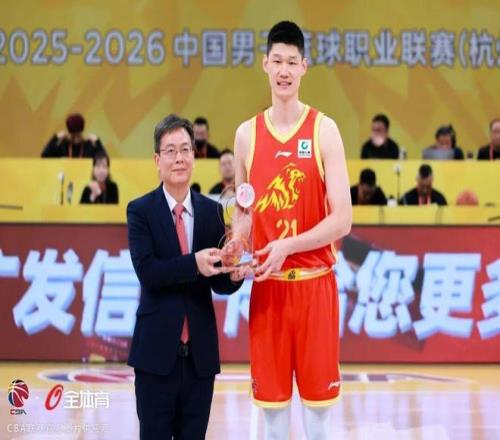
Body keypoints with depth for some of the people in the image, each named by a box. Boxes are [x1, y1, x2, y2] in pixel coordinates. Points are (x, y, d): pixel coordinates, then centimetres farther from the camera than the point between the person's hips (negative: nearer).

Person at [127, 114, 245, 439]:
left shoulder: (212, 211, 7)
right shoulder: (141, 211, -2)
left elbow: (219, 284, 5)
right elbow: (147, 272, -16)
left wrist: (233, 275, -18)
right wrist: (194, 264, -29)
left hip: (201, 349, 3)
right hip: (157, 348, -3)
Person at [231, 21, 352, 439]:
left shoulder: (324, 130, -4)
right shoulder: (247, 134, 6)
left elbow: (342, 219, -10)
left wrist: (288, 245, -21)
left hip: (315, 281, -2)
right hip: (266, 283, 3)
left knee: (318, 393, 3)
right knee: (271, 394, 6)